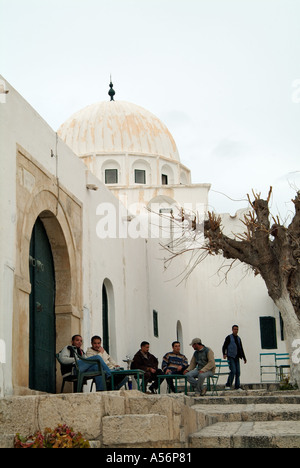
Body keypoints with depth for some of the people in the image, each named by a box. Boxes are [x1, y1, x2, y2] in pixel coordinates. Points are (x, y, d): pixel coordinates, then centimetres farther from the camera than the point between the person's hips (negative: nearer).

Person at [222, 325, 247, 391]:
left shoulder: (238, 338, 19)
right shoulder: (229, 337, 1)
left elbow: (241, 349, 24)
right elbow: (224, 346, -4)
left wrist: (244, 358, 21)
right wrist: (224, 354, -21)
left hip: (237, 358, 6)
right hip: (231, 357, -6)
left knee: (238, 372, 1)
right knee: (233, 371, -16)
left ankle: (237, 386, 6)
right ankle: (228, 385, -9)